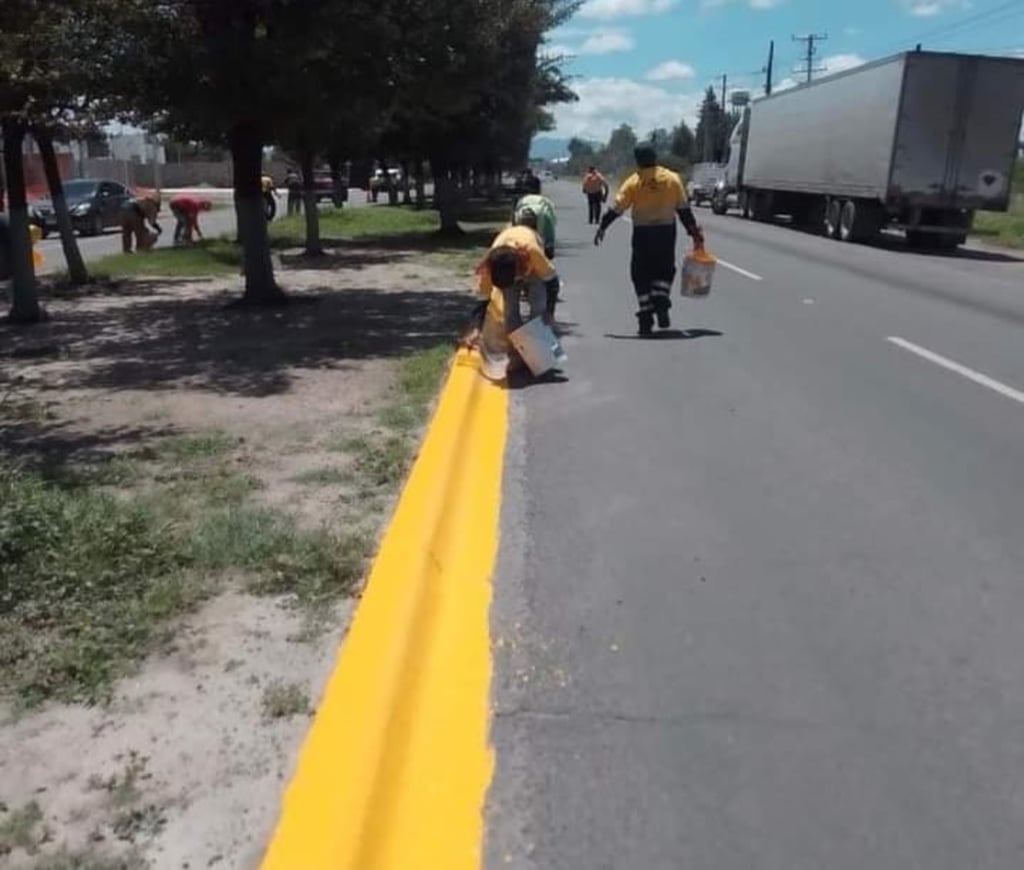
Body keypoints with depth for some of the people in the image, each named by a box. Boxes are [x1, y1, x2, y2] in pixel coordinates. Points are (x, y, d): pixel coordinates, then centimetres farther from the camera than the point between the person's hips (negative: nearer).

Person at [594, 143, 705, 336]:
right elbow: (684, 209, 2)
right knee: (665, 271, 20)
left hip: (642, 233, -1)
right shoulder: (672, 179, 1)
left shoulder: (634, 181, -4)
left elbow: (616, 208, -7)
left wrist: (602, 227, 3)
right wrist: (695, 233, 8)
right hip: (666, 231, 2)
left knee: (641, 275, 9)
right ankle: (661, 304, -3)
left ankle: (646, 319, 7)